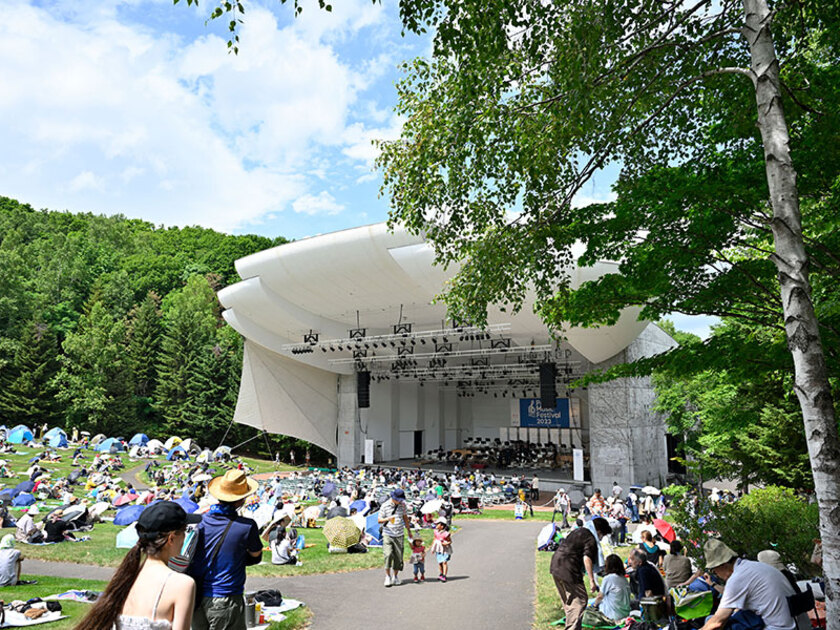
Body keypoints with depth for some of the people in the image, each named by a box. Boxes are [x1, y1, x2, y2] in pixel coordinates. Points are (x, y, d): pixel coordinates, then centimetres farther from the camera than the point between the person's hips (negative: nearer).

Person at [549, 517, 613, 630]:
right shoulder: (591, 540, -9)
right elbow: (587, 559, -21)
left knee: (567, 601, 23)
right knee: (579, 600, 0)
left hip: (555, 566, 9)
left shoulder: (579, 530, 18)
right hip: (568, 571, -9)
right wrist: (592, 581, -18)